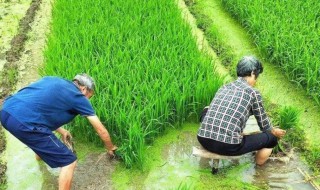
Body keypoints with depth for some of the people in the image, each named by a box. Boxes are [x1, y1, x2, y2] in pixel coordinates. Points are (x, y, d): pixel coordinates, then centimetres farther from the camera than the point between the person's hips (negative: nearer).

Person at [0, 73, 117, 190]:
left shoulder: (53, 80, 24)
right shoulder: (78, 97, 6)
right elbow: (101, 130, 12)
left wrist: (62, 131, 39)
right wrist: (111, 148, 30)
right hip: (23, 122, -9)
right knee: (69, 161, 2)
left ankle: (40, 151, 71)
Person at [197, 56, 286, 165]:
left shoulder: (223, 87, 16)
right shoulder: (253, 93, 0)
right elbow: (264, 126, 11)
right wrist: (275, 132, 35)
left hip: (203, 140, 5)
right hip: (229, 146, -5)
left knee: (207, 110, 34)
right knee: (271, 138, 18)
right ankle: (258, 166, 38)